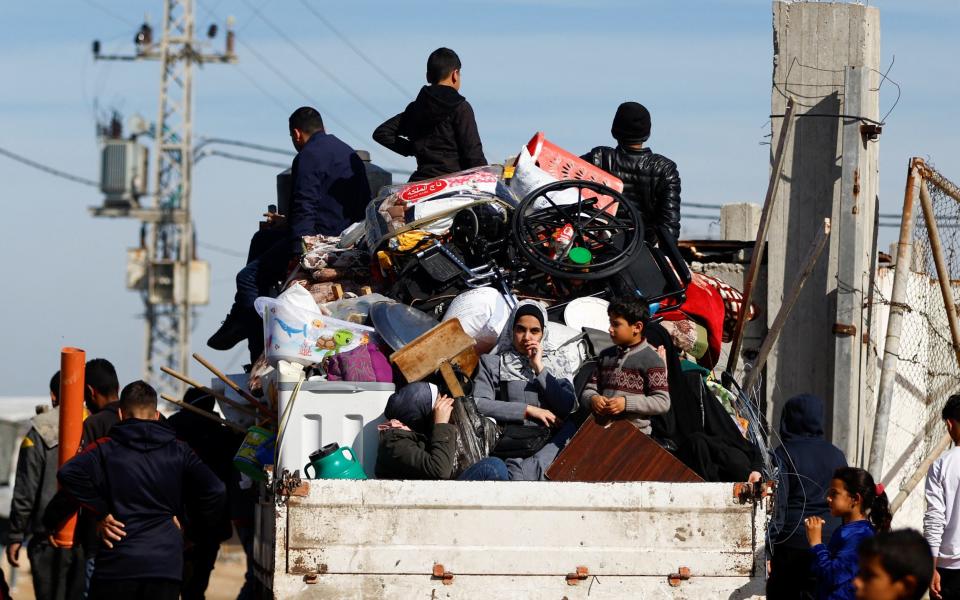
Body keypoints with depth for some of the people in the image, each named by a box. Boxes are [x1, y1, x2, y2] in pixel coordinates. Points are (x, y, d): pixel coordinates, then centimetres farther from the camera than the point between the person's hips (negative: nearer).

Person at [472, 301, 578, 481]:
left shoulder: (555, 363, 23)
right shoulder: (493, 363, 17)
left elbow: (569, 407, 6)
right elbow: (478, 404, 0)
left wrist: (539, 368, 4)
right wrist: (528, 410, -3)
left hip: (551, 442, 3)